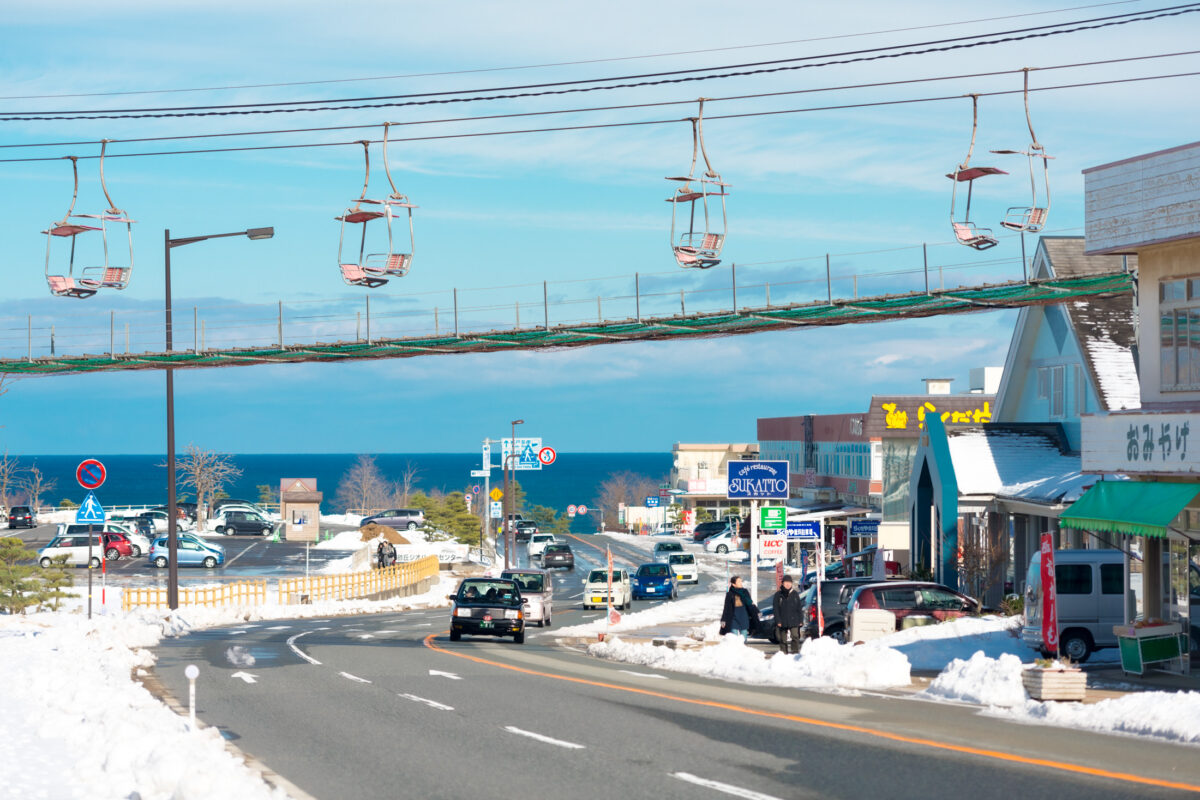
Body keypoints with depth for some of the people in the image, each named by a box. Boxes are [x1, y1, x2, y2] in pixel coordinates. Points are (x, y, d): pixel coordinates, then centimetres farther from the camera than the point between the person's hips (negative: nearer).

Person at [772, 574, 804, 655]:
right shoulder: (778, 595, 4)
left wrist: (800, 620, 3)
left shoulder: (795, 594, 9)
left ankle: (796, 651, -10)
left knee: (795, 637, -11)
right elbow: (776, 609, 2)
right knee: (783, 639, 4)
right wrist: (778, 621, -7)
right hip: (783, 622, 0)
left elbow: (799, 608, 10)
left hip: (794, 621, 0)